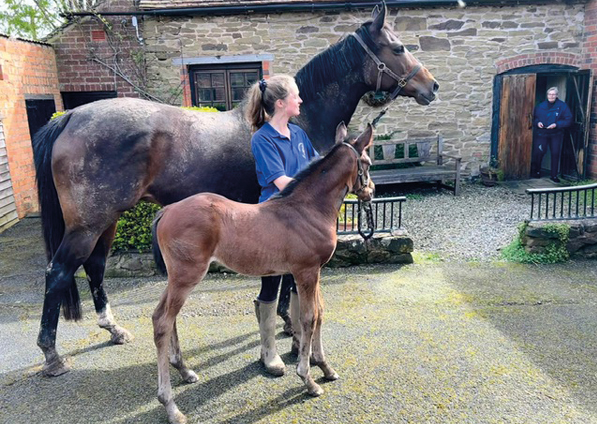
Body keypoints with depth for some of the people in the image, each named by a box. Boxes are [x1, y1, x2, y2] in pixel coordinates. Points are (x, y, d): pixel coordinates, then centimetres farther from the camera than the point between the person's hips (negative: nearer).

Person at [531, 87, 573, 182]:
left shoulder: (562, 106, -3)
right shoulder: (541, 106, 4)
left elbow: (568, 120, -5)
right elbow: (534, 118, 14)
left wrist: (556, 125, -19)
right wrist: (537, 123, -8)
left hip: (556, 135, -1)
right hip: (542, 134, 1)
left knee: (555, 154, 0)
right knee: (538, 152, -5)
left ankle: (554, 175, 10)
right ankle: (535, 171, 16)